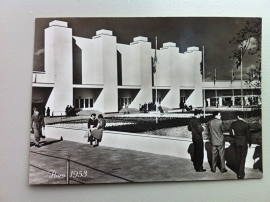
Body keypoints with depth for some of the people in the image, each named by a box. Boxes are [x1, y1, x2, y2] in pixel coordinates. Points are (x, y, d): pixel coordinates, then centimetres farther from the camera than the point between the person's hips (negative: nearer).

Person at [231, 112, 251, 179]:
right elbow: (248, 135, -9)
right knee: (242, 158, 7)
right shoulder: (245, 124, -15)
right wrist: (250, 143, 4)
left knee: (238, 158, 17)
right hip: (244, 142, -2)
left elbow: (232, 133, -1)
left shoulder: (233, 124, -8)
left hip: (236, 142, 3)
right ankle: (241, 174, 5)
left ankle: (239, 173, 29)